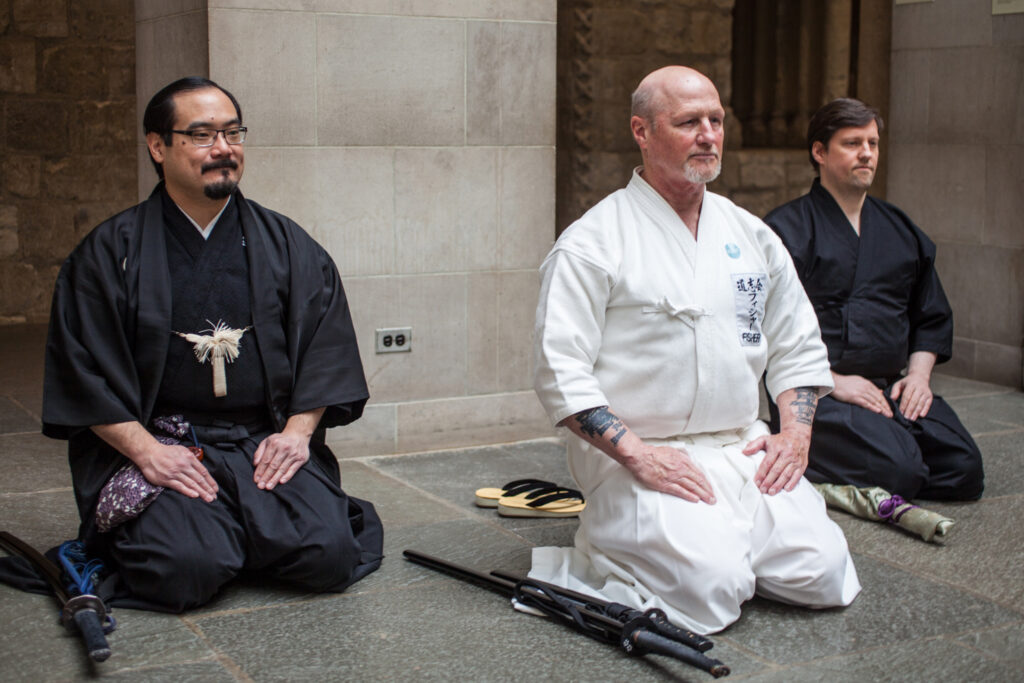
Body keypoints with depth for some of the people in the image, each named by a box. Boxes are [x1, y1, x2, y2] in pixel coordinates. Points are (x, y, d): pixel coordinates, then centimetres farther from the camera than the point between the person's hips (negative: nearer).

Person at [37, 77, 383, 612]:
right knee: (189, 570, -27)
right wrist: (146, 449, -13)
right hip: (157, 444, -2)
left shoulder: (286, 245, 11)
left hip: (267, 445, 3)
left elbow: (327, 346, 8)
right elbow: (81, 368, -2)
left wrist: (297, 430, -6)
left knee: (328, 556, -20)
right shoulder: (109, 252, 3)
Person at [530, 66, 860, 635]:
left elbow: (799, 348, 20)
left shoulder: (752, 236, 13)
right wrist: (636, 455, -20)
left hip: (744, 453, 6)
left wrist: (795, 433, 4)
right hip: (639, 458, -6)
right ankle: (596, 560, 3)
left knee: (823, 576, -11)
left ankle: (716, 544, 14)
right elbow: (561, 373, -13)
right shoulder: (592, 243, -7)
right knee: (711, 591, -24)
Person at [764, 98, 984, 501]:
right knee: (898, 472, -27)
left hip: (891, 388, 7)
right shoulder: (787, 229, -3)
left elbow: (932, 317, 24)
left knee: (964, 470, -11)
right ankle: (804, 455, 0)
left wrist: (918, 373, 6)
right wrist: (831, 381, -16)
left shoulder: (901, 230, 18)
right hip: (820, 393, -7)